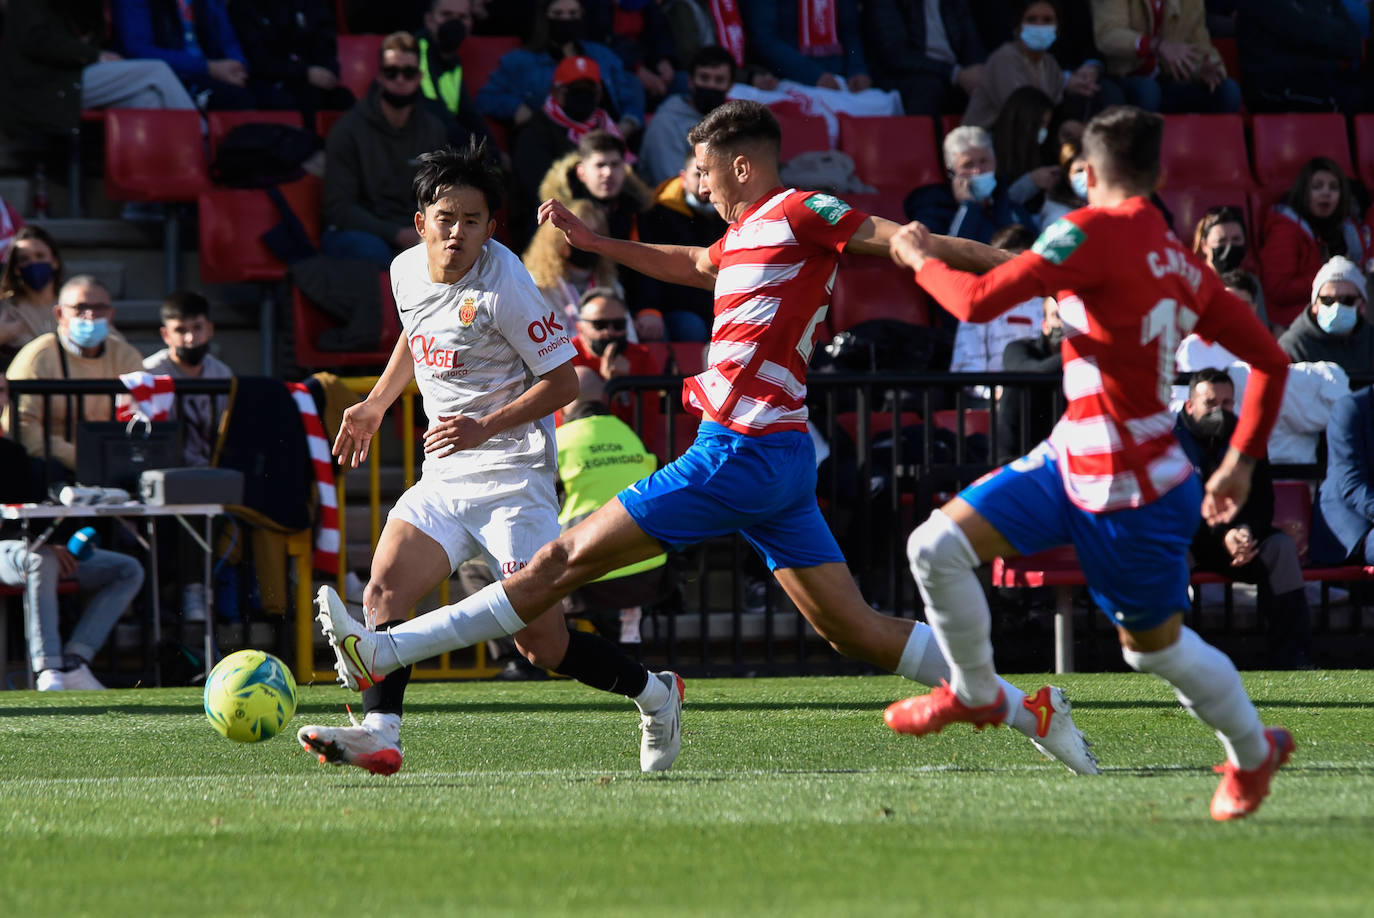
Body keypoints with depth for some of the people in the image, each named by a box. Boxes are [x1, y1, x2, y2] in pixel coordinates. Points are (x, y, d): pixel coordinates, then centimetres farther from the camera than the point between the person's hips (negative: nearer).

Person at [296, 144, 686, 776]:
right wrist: (375, 404, 23)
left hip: (512, 479, -6)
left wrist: (485, 427, -21)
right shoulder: (407, 271, 4)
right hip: (443, 479, 7)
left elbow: (562, 381, -11)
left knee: (541, 641, -6)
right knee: (384, 590, -16)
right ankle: (379, 734, -25)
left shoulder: (503, 286, -16)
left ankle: (655, 695, 18)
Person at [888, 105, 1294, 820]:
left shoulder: (1093, 232, -19)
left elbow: (979, 302, -22)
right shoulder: (1181, 263, 5)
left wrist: (921, 259, -3)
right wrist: (1241, 461, 16)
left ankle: (1254, 751, 33)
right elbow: (1269, 359, 7)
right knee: (936, 547, 0)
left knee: (1154, 646, 11)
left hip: (1133, 493, -8)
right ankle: (976, 693, 21)